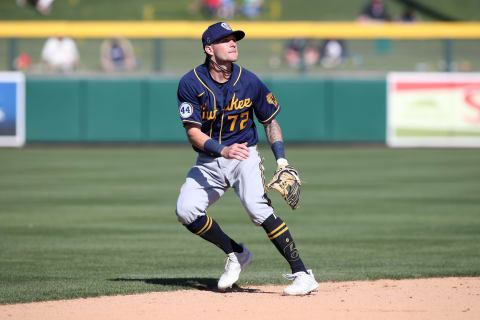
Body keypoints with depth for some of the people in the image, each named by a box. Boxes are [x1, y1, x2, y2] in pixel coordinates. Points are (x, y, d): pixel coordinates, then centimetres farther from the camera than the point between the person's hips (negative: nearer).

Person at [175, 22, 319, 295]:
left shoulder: (249, 82, -7)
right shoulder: (191, 84, -10)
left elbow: (271, 121, 6)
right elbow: (193, 133, -14)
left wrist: (282, 160, -8)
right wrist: (223, 150, -32)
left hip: (245, 156, -2)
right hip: (209, 162, 2)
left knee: (258, 208, -25)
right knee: (186, 211, -15)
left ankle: (302, 275, -24)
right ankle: (236, 254, 9)